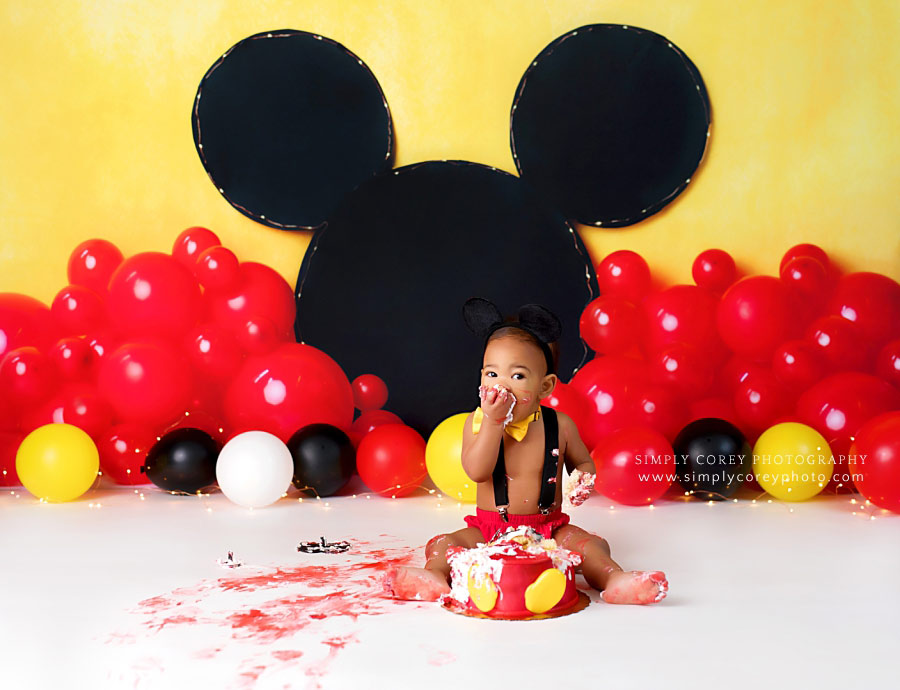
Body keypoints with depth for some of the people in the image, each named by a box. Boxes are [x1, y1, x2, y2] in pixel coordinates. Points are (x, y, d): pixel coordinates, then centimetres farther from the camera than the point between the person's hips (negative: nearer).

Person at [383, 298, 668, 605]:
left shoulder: (559, 425, -3)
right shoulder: (478, 421, -6)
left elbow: (583, 461, 13)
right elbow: (477, 471, -20)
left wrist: (584, 478, -11)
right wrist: (493, 420, -26)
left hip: (549, 528, 0)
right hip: (489, 529, 0)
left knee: (593, 545, -23)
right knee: (442, 544, -22)